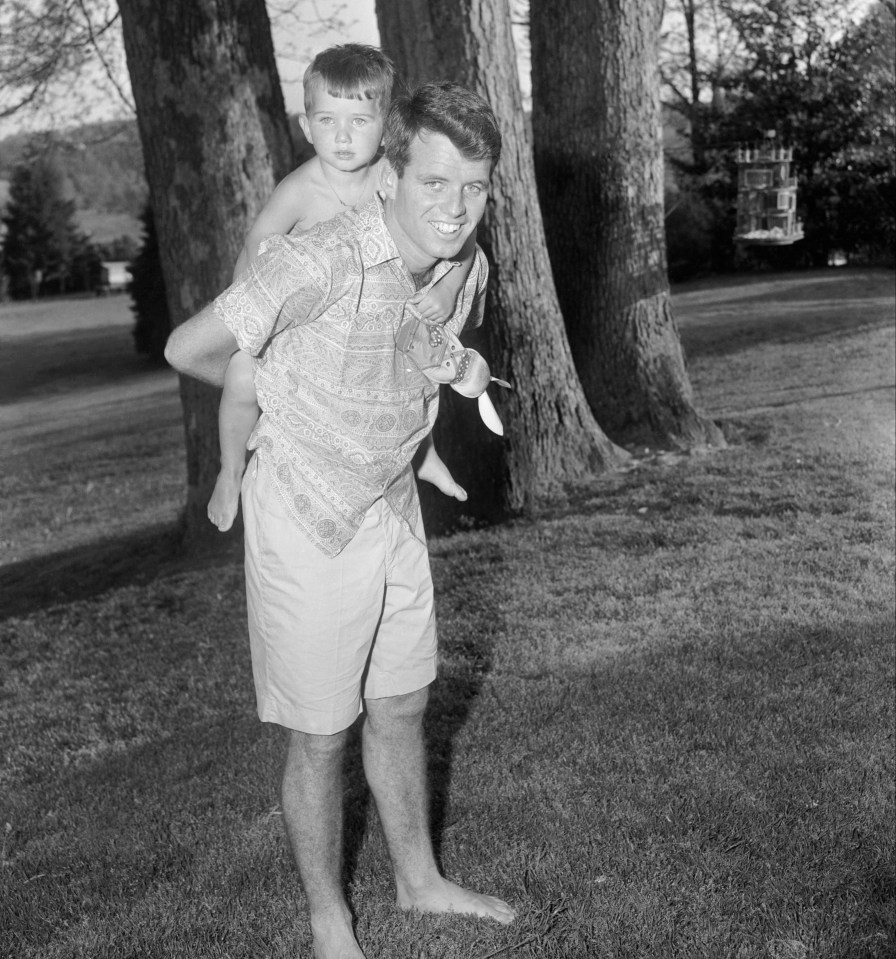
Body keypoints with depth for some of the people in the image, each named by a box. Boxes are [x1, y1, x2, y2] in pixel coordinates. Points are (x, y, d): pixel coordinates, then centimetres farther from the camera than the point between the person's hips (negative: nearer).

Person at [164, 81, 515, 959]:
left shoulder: (466, 268, -5)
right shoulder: (322, 262, -28)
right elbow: (189, 350, -18)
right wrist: (277, 390, -3)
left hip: (393, 508, 6)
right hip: (307, 524, -6)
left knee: (401, 711, 19)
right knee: (319, 738, 7)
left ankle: (418, 880, 40)